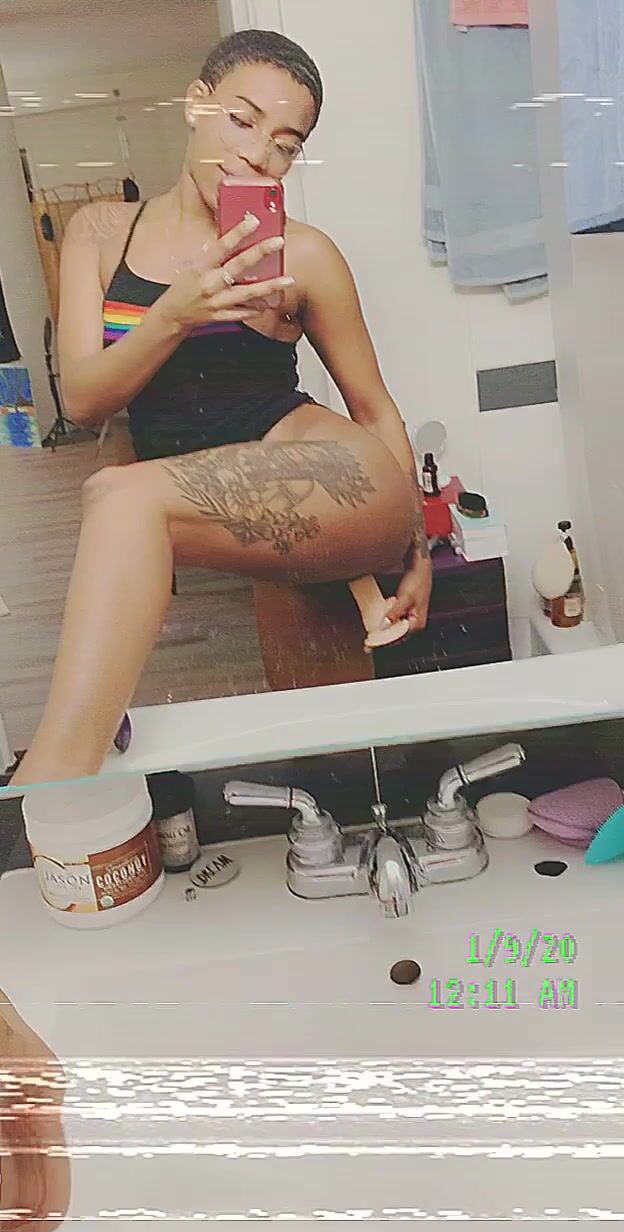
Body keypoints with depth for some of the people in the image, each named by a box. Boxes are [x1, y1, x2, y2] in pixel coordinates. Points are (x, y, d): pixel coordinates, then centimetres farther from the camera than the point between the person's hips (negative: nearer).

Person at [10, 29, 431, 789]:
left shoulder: (302, 256, 3)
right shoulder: (102, 233, 12)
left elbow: (375, 410, 10)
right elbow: (82, 401, 2)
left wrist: (418, 547, 5)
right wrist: (174, 314, -16)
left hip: (337, 485, -4)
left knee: (122, 495, -29)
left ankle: (49, 783, -37)